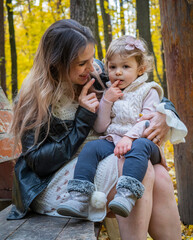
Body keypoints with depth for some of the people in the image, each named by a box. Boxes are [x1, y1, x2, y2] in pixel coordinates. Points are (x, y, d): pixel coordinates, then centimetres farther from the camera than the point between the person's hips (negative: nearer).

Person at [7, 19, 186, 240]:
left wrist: (165, 114, -13)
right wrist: (83, 120, -20)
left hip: (102, 167, 5)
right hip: (52, 183, -5)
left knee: (160, 177, -23)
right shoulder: (33, 100, -11)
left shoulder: (96, 76, 1)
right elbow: (38, 163, -15)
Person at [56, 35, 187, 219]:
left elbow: (147, 121, -6)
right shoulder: (109, 93, 20)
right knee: (91, 147, -24)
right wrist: (106, 101, 0)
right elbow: (100, 128, 11)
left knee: (140, 146, -37)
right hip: (112, 142, 4)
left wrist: (129, 137, -23)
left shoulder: (148, 91, 9)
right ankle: (79, 198, -31)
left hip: (140, 141, -3)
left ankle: (127, 195, -53)